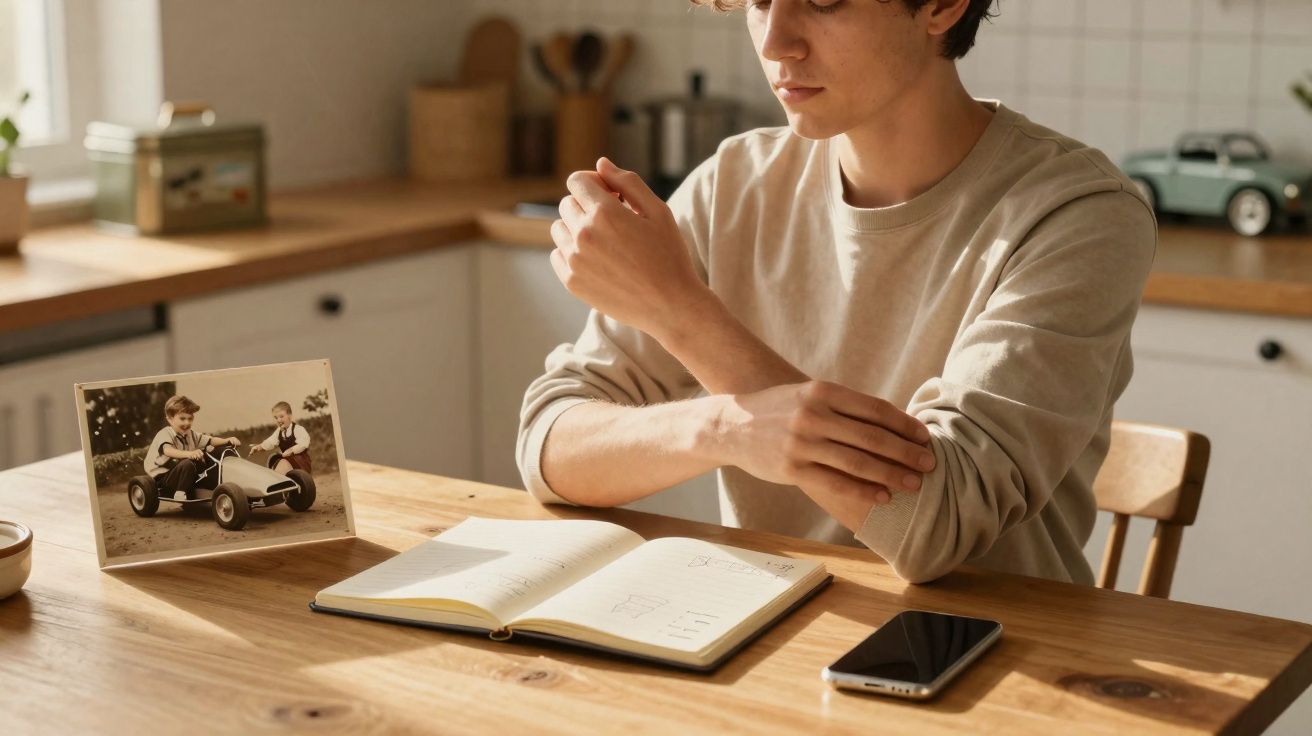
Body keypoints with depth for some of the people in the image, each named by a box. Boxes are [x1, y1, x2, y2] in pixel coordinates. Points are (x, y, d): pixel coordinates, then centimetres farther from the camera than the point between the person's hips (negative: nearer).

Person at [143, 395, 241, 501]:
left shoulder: (190, 435, 10)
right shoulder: (164, 434, -16)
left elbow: (210, 441, 1)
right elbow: (167, 450, -37)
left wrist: (228, 440, -20)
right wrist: (189, 454, -55)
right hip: (162, 479, -8)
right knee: (188, 463, -35)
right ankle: (180, 494, -28)